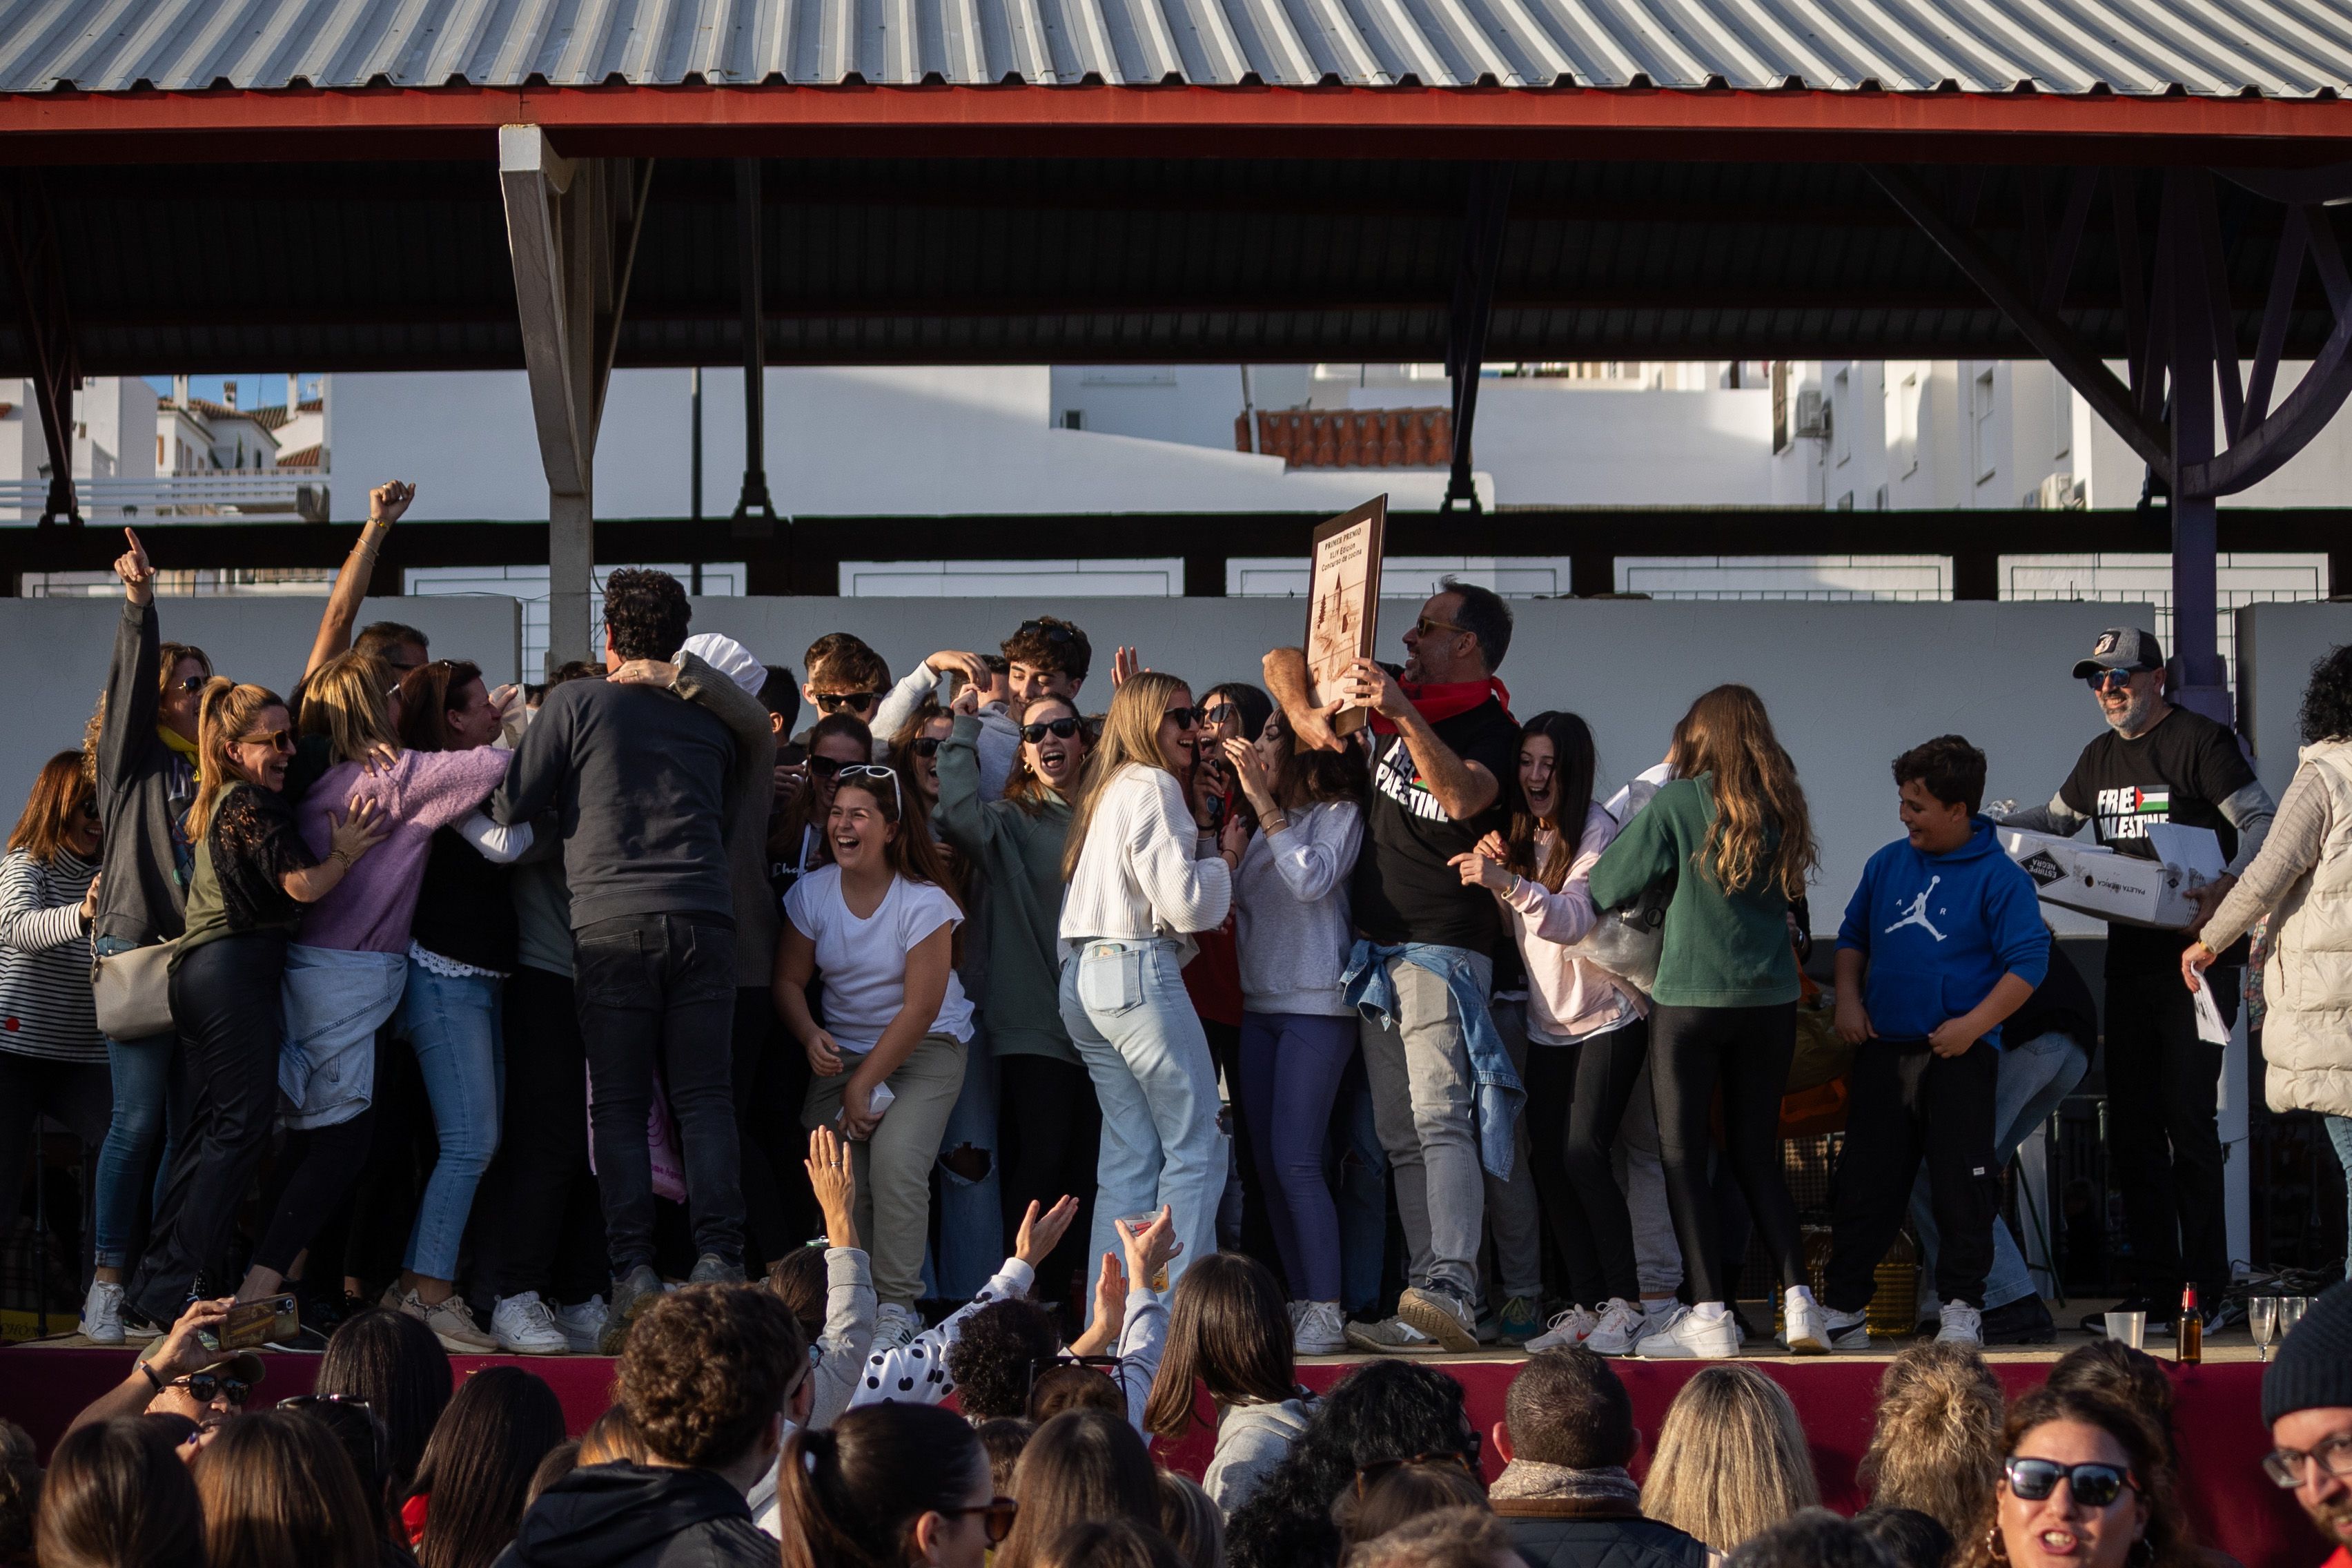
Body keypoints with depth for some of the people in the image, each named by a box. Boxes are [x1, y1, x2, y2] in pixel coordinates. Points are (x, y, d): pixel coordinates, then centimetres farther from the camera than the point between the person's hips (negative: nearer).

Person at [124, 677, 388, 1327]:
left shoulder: (217, 804, 19)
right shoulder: (253, 803, -10)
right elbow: (304, 884, -15)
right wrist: (346, 853, 0)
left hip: (201, 974, 10)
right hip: (235, 972, -10)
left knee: (212, 1128, 11)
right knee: (241, 1127, -9)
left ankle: (156, 1285, 9)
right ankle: (177, 1290, -11)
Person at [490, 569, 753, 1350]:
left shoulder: (575, 703, 4)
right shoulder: (709, 720, 16)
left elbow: (512, 804, 5)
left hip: (612, 923, -2)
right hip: (704, 919, 2)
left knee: (619, 1107, 2)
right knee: (705, 1099, 3)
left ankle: (634, 1273, -5)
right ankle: (717, 1261, -8)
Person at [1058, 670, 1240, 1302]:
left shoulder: (1105, 790, 20)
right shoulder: (1153, 787, -8)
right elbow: (1184, 903, -14)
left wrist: (1202, 848, 15)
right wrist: (1225, 856, 3)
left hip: (1086, 976, 9)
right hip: (1139, 971, -9)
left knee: (1130, 1155, 9)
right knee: (1195, 1149, -5)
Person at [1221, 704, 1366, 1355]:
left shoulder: (1340, 814, -3)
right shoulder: (1263, 825, 18)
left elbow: (1312, 880, -19)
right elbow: (1235, 899, 13)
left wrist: (1265, 804, -15)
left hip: (1316, 1007, -8)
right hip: (1259, 1005, 8)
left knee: (1296, 1161, -14)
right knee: (1269, 1165, 4)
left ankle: (1327, 1313, -12)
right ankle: (1299, 1302, 9)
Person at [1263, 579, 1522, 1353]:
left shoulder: (1492, 729, -6)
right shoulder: (1389, 693, 12)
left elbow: (1463, 797, -27)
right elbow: (1284, 662, 21)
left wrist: (1404, 716, -30)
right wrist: (1307, 714, 2)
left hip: (1443, 947, -8)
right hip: (1377, 949, 8)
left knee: (1439, 1120, -20)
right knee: (1402, 1137, 4)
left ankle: (1450, 1292, -31)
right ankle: (1426, 1303, 4)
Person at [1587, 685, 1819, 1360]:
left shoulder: (1676, 804, -8)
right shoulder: (1783, 806, 5)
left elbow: (1607, 887, -4)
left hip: (1691, 999, -5)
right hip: (1770, 1000, 5)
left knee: (1683, 1156, 2)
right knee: (1757, 1156, 13)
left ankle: (1711, 1314, -4)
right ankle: (1798, 1299, 2)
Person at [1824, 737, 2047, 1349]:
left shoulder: (2000, 878, -5)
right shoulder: (1888, 864, 11)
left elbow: (2028, 963, -9)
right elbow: (1852, 935, 22)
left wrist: (1973, 1024, -17)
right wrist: (1847, 998, 7)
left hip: (1959, 1053, -4)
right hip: (1882, 1047, 5)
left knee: (1961, 1183, 1)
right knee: (1865, 1181, 6)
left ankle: (1962, 1307, 11)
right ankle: (1845, 1306, 11)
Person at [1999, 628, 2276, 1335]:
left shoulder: (2202, 741, -7)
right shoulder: (2101, 757, 16)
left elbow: (2262, 822, -13)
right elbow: (2056, 818, 28)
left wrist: (2229, 888, -30)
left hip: (2196, 958, -7)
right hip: (2129, 958, 8)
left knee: (2187, 1118, -9)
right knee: (2131, 1125, 6)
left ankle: (2205, 1289, -4)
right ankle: (2153, 1285, 11)